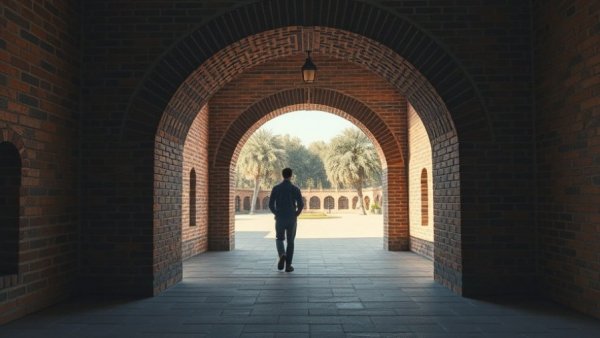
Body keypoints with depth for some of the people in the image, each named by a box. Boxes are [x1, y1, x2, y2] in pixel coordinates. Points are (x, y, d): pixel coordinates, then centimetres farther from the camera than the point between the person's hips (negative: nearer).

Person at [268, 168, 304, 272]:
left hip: (280, 219, 1)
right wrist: (296, 214, 11)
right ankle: (288, 265, 9)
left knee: (279, 239, 18)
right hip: (291, 219, 0)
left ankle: (282, 255, -11)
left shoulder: (276, 188, -1)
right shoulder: (296, 189, -4)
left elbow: (271, 204, -3)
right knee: (290, 242, 12)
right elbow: (301, 205, -9)